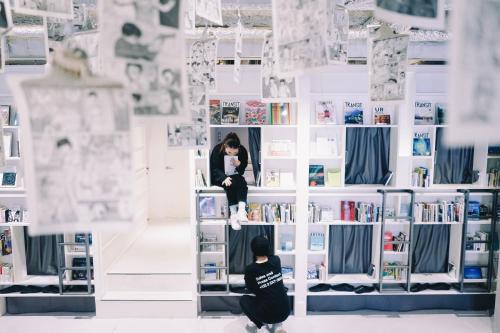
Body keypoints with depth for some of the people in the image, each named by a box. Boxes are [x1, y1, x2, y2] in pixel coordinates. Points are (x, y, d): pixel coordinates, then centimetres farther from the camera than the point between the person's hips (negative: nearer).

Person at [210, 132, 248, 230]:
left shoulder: (243, 151, -10)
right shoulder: (217, 150, -17)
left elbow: (242, 171, -2)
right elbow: (215, 169, -14)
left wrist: (239, 165, -26)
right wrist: (225, 177, -33)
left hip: (235, 176, 3)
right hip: (220, 177, -2)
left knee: (242, 182, -31)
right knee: (230, 184, -33)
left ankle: (241, 211, -45)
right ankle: (233, 214, -34)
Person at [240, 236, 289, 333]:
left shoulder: (250, 269, -12)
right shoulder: (276, 260, -5)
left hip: (267, 314, -2)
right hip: (285, 312, 2)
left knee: (243, 299, 24)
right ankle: (276, 325, 19)